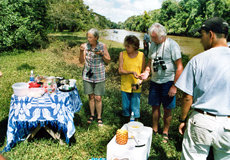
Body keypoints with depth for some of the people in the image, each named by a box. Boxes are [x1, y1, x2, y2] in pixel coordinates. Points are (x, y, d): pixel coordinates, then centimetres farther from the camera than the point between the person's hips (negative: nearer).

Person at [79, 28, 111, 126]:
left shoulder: (102, 46, -6)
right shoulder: (85, 46, -2)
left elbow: (108, 60, -1)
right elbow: (81, 61, -3)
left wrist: (102, 54, -18)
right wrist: (81, 51, -19)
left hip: (99, 76, -2)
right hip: (88, 75, 2)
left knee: (98, 98, 2)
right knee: (91, 96, 12)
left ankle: (99, 117, 20)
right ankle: (92, 115, 32)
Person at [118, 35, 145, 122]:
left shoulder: (141, 55, -4)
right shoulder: (122, 54, -4)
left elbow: (143, 71, 2)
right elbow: (120, 70, -8)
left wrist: (140, 82, -14)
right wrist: (132, 72, -23)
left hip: (136, 87, -1)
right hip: (125, 86, 1)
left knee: (135, 107, 7)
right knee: (126, 106, 13)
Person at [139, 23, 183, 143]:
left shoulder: (172, 45, -13)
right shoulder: (153, 44, 6)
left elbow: (179, 67, -13)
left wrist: (174, 86, -15)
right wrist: (146, 72, -3)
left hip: (168, 82, -5)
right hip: (154, 81, 5)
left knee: (167, 108, 6)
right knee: (155, 106, 11)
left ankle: (165, 132, 25)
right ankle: (155, 130, 28)